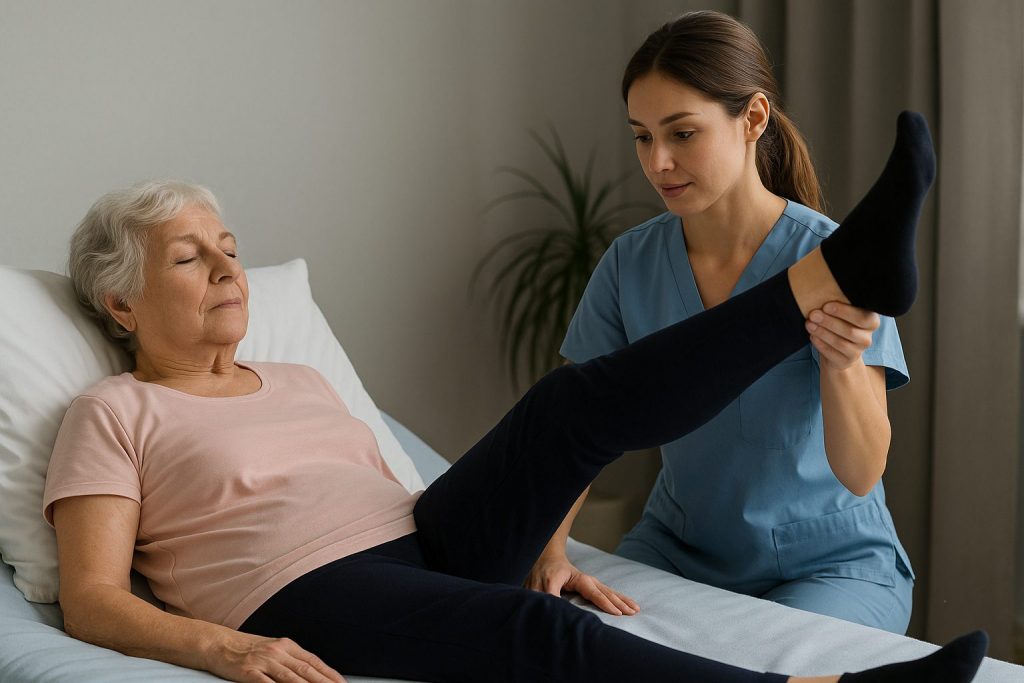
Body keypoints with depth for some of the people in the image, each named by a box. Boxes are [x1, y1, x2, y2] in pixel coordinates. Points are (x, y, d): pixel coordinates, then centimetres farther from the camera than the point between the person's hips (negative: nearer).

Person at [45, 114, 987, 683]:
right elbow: (91, 598, -4)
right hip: (308, 604, -6)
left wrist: (545, 547, 13)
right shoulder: (113, 416, 7)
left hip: (429, 540, 7)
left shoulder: (297, 381, 26)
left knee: (579, 402, -15)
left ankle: (842, 271, -23)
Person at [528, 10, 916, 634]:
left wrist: (842, 362, -44)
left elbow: (861, 475, -24)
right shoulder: (630, 265, -6)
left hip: (831, 564, -3)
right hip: (678, 545, 3)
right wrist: (549, 551, -27)